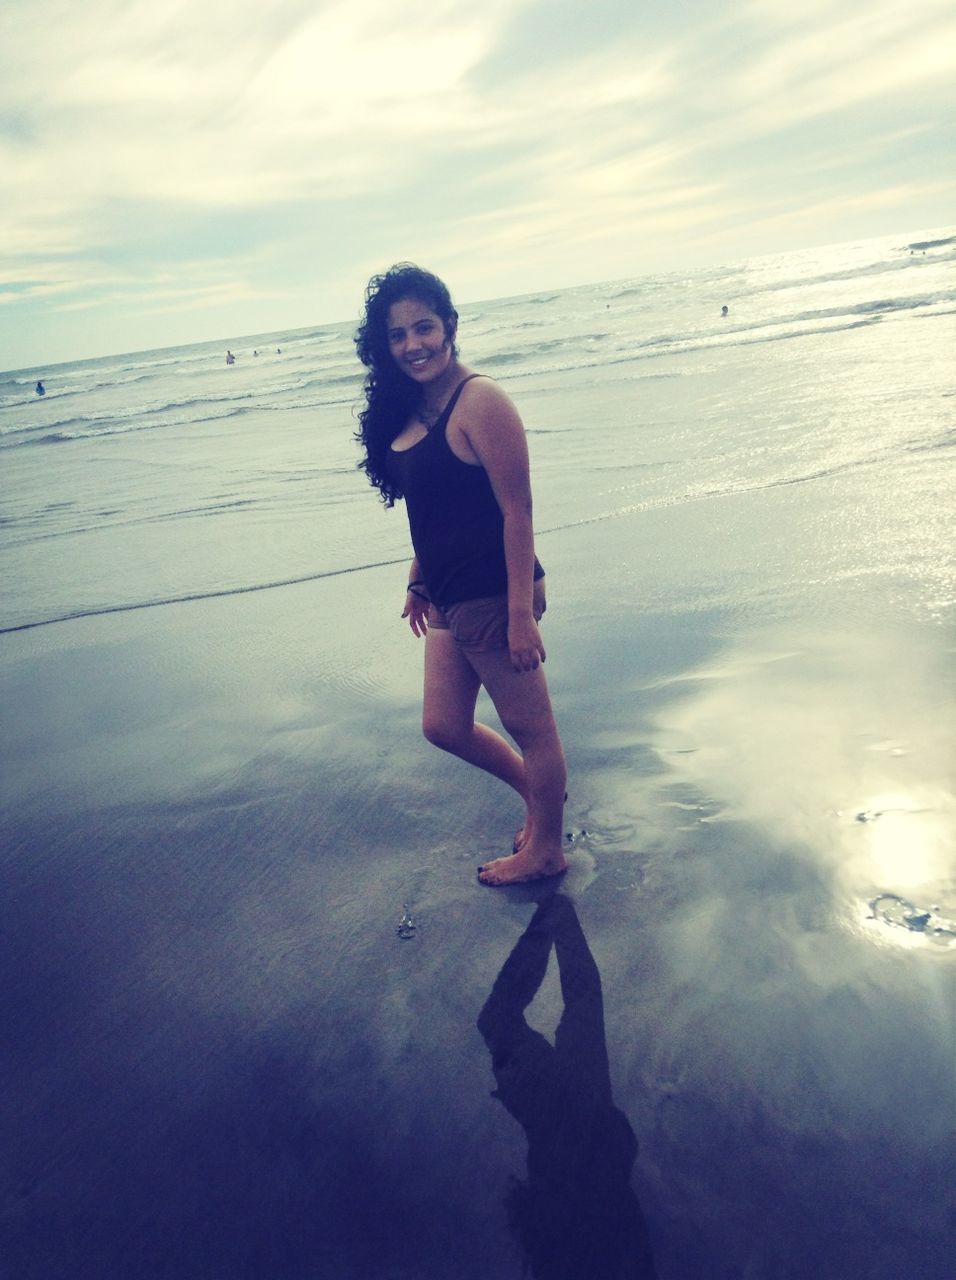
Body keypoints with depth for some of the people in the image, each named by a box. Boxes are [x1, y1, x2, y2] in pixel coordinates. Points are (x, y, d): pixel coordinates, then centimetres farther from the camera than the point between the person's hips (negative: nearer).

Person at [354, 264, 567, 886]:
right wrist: (418, 580, 19)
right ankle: (537, 790, 42)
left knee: (530, 726, 10)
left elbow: (517, 513, -18)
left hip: (493, 597, -9)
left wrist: (522, 614, -20)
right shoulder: (409, 408, 8)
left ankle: (546, 848, 30)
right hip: (450, 600, 9)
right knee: (445, 726, 19)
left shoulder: (480, 401, -16)